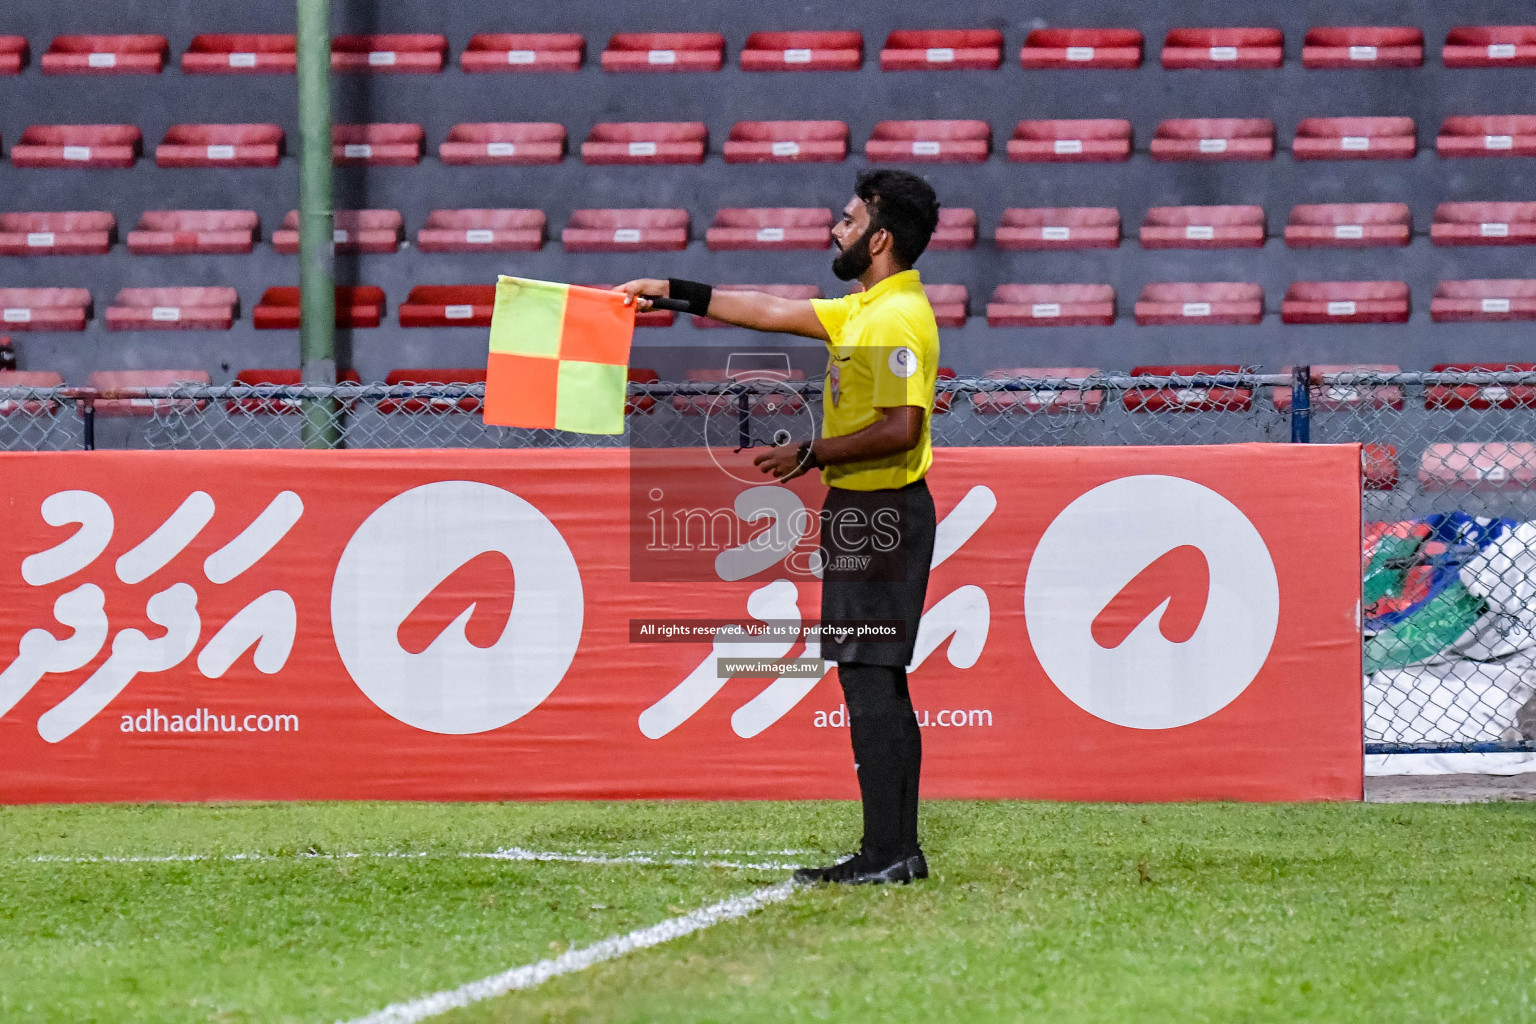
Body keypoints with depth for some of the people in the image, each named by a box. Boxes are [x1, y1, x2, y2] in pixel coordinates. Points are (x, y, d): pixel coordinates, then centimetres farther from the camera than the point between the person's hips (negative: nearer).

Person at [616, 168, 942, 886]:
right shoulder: (863, 311, 15)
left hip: (880, 515, -10)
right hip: (861, 511, 10)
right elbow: (772, 312, 24)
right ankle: (898, 850, 12)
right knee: (879, 684, 10)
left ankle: (884, 853, -12)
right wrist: (672, 293, 24)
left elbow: (900, 429, -24)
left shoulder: (898, 319, -16)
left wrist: (812, 455, -16)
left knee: (869, 679, -10)